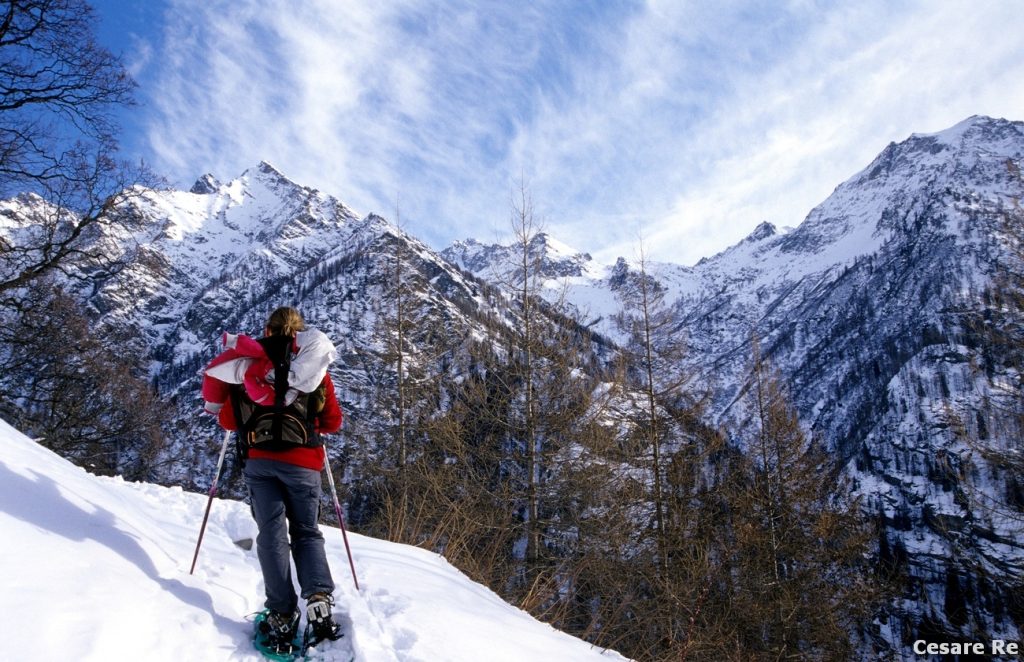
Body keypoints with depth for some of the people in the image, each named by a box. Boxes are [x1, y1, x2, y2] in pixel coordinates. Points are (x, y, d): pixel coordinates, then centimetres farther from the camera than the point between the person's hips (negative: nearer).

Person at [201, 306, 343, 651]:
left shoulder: (248, 361, 10)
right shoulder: (316, 366, 9)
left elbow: (228, 421, 11)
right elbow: (333, 422, 10)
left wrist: (240, 415, 32)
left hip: (259, 461, 0)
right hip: (302, 462, 0)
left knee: (271, 534, 3)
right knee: (307, 532, 11)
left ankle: (281, 615, -6)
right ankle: (319, 600, -9)